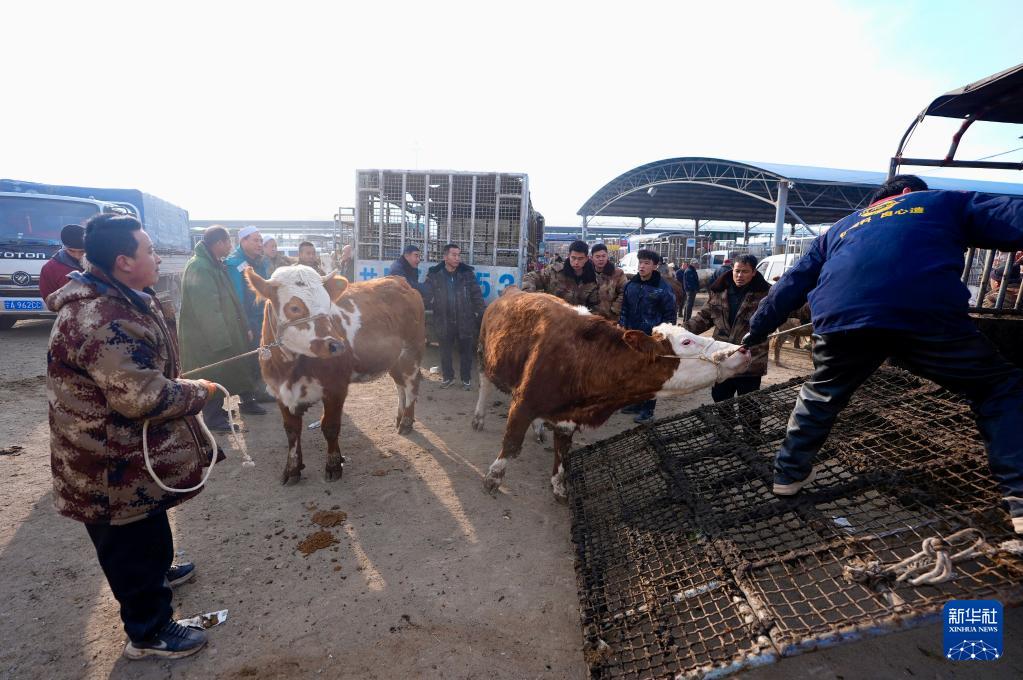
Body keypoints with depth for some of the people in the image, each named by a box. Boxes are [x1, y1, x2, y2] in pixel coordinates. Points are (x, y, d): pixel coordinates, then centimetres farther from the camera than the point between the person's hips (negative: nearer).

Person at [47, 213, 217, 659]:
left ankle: (157, 572, 54)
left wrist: (175, 382, 9)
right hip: (113, 465, -10)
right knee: (130, 542, 9)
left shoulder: (117, 300, 4)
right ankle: (148, 632, 29)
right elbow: (144, 398, -32)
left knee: (149, 527, 30)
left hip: (130, 448, 10)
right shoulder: (101, 320, -31)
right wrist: (198, 391, -17)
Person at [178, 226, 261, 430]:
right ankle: (212, 418, 12)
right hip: (207, 337, -10)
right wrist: (220, 340, -24)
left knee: (221, 374, 18)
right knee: (213, 377, 0)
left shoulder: (213, 264, 11)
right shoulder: (199, 267, -21)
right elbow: (206, 309, -25)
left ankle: (216, 410, 32)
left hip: (218, 333, 10)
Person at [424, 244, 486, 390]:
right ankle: (447, 376, 36)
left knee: (466, 351, 13)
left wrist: (483, 315, -3)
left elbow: (477, 295, 0)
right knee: (445, 351, 16)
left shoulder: (467, 273, -4)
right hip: (444, 321, 0)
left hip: (465, 320, 0)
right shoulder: (434, 274, -6)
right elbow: (427, 296, -1)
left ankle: (466, 378, 31)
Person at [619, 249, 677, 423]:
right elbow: (625, 307, 14)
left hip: (653, 338, -6)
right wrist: (622, 324, 1)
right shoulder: (631, 285, 5)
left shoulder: (663, 288, -11)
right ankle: (636, 402, 32)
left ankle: (648, 409, 14)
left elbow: (671, 314, -7)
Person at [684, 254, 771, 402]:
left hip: (750, 363, -4)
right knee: (720, 403, 18)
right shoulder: (719, 292, 4)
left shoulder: (764, 293, -7)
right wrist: (682, 329, -5)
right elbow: (704, 318, 8)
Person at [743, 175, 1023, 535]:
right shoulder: (945, 202, 32)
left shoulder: (839, 229, 38)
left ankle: (789, 474, 33)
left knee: (819, 397, 26)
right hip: (928, 315, -2)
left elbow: (790, 286, 34)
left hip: (841, 320, 3)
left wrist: (755, 333, 37)